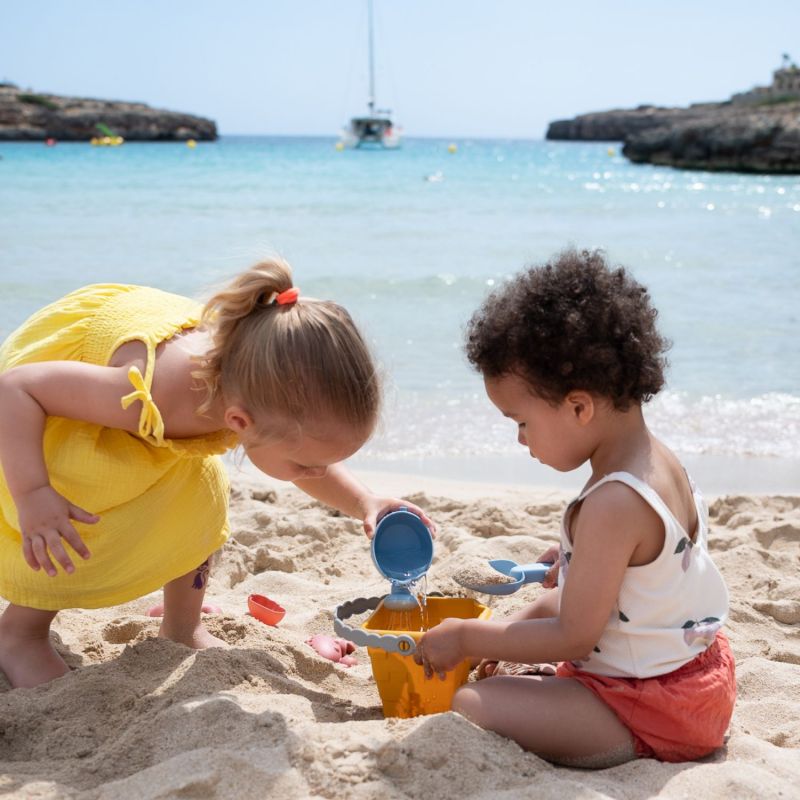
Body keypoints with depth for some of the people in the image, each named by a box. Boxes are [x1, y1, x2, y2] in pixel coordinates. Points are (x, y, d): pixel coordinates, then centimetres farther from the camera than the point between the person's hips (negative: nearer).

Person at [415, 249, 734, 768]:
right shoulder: (660, 461, 1)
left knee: (468, 706, -23)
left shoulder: (612, 504, -31)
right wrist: (515, 627, 10)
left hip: (656, 713, -10)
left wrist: (468, 639, -16)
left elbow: (573, 637, -26)